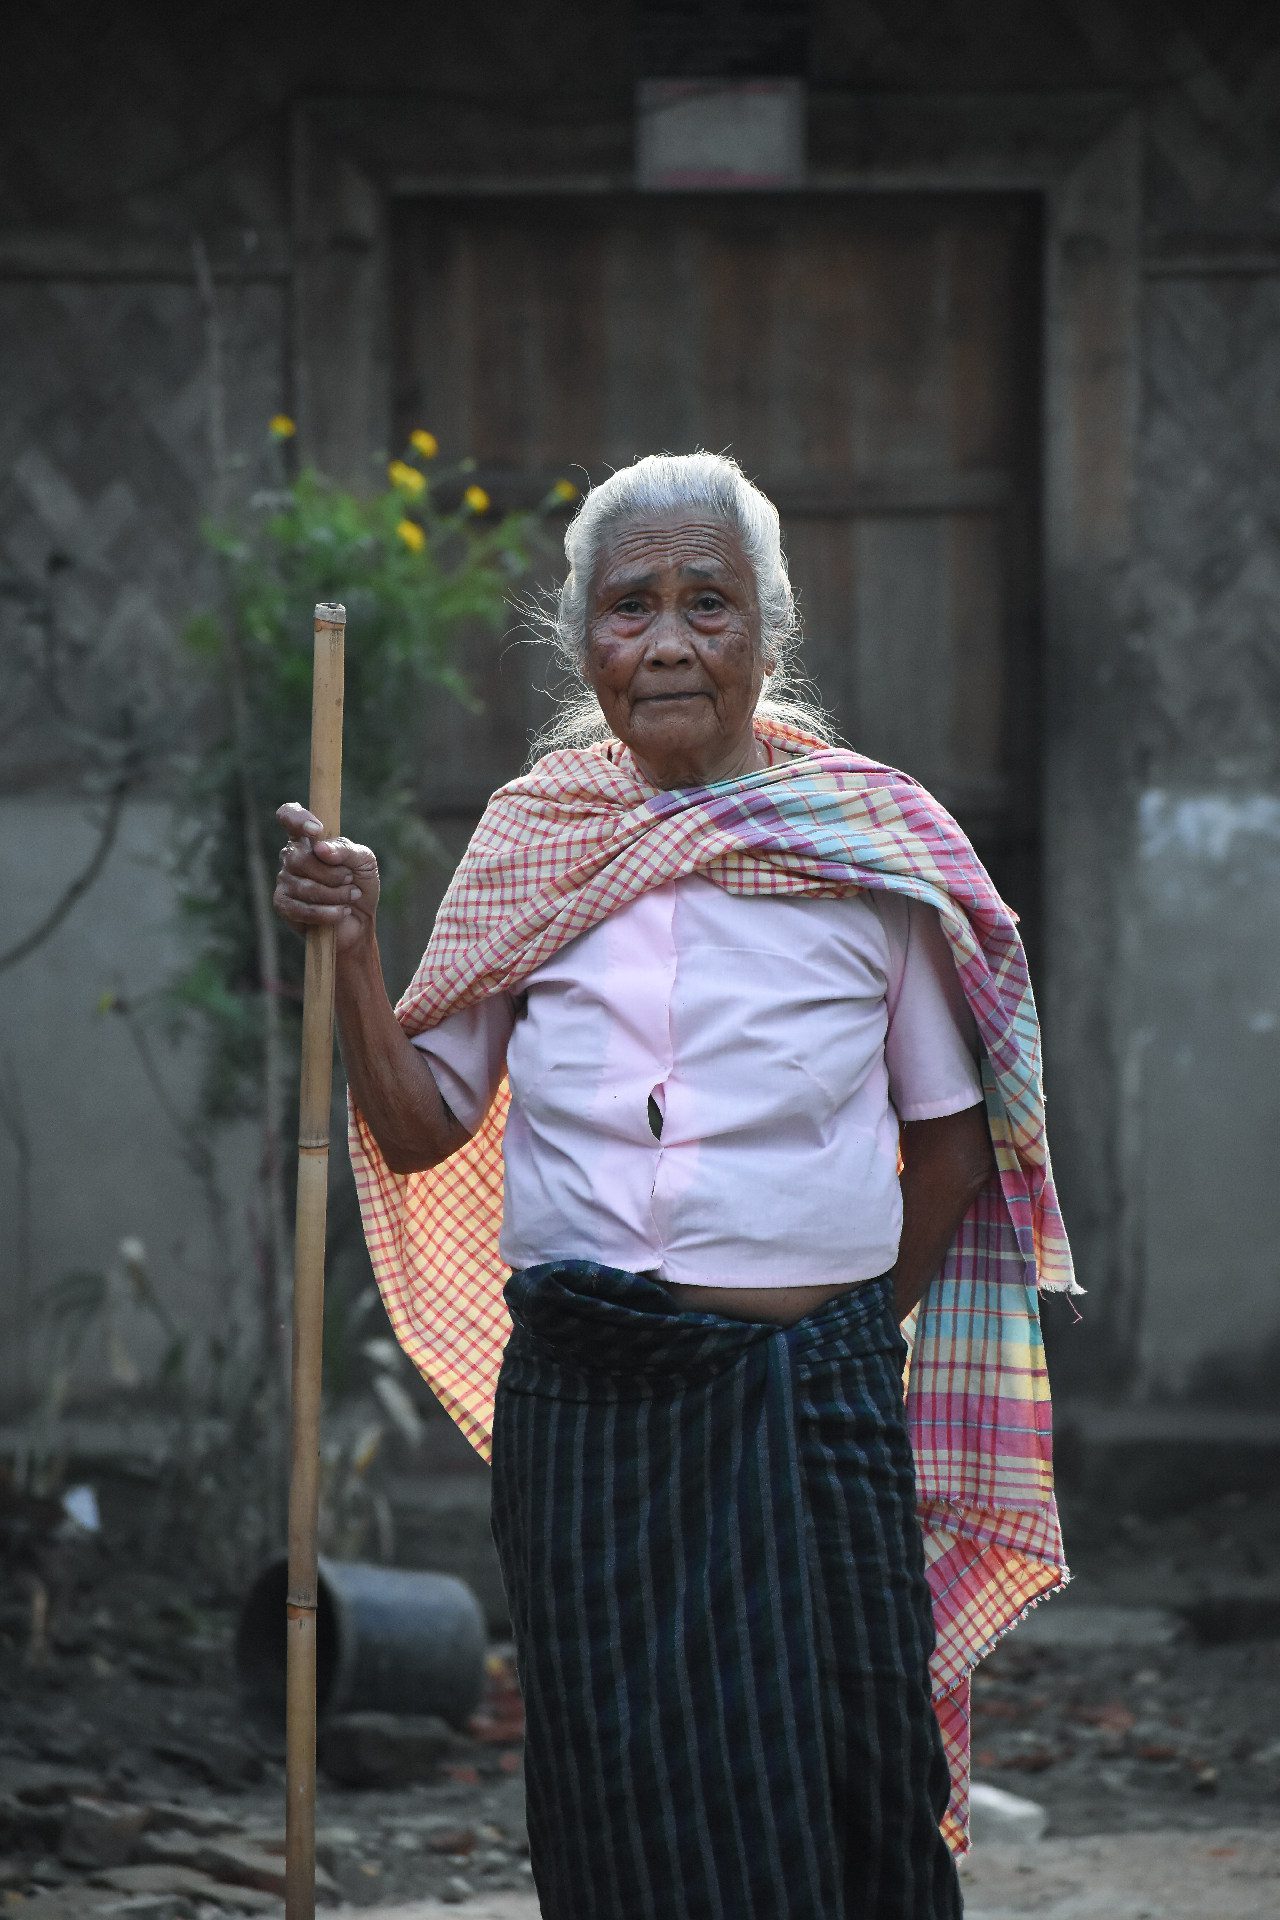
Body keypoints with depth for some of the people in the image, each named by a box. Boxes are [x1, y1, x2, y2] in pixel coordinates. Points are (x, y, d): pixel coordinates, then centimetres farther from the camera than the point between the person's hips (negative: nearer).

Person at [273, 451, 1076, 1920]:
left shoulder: (874, 848, 0)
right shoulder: (530, 840, 7)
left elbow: (951, 1150, 9)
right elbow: (420, 1128, 10)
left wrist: (837, 1330, 5)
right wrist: (351, 958, -3)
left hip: (814, 1409, -2)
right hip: (583, 1407, 2)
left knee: (828, 1790, -1)